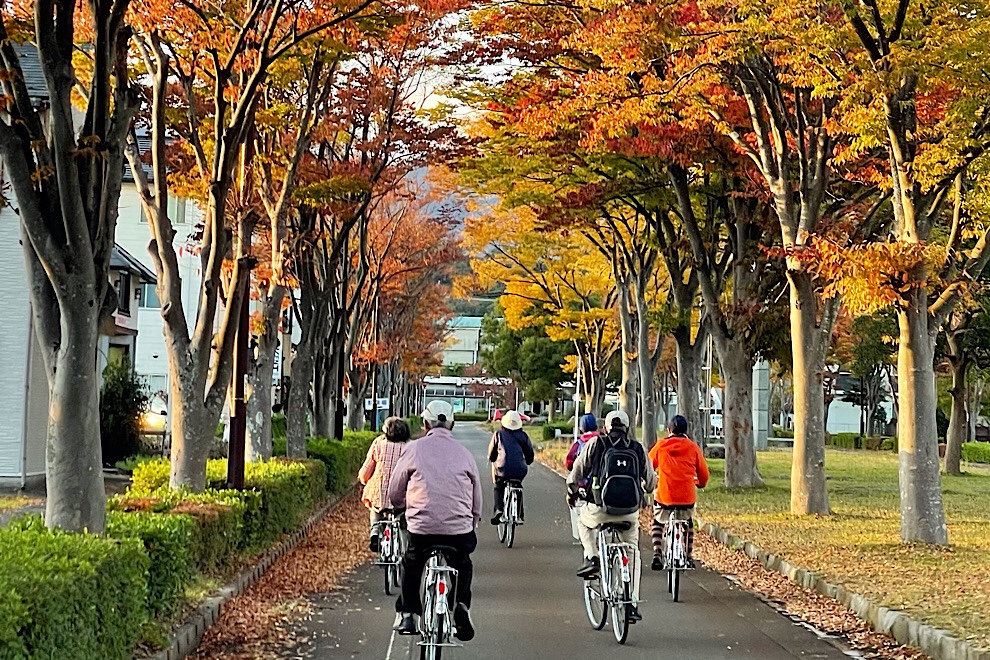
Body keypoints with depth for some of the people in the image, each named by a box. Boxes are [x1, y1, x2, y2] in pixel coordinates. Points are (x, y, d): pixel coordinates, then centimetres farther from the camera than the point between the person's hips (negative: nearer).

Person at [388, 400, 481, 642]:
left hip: (421, 526, -1)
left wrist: (405, 506, 33)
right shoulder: (464, 453, 8)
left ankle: (407, 614, 19)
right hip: (459, 529, 1)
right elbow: (477, 502, 13)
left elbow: (394, 495, 11)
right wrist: (470, 524, 30)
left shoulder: (414, 450, 4)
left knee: (411, 566, 26)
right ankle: (462, 605, 6)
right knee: (464, 566, 28)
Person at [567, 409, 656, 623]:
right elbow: (651, 481, 21)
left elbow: (576, 473, 11)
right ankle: (632, 605, 15)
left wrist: (572, 493, 30)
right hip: (630, 512, 2)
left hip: (601, 509, -2)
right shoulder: (638, 448, 12)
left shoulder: (596, 444, 6)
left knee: (584, 521, 33)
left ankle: (592, 558, 13)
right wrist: (645, 489, 45)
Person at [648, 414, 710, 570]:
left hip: (664, 495, -1)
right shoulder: (693, 447, 5)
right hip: (687, 496, 1)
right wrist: (700, 483, 33)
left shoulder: (660, 446, 4)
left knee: (658, 524, 23)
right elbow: (704, 474, 11)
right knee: (688, 525, 27)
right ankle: (688, 558, 28)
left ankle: (657, 554, 6)